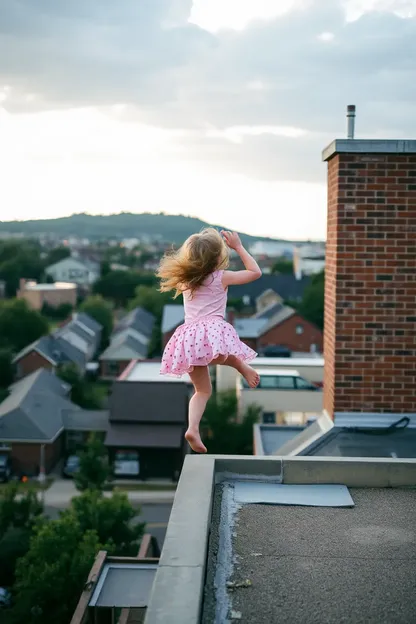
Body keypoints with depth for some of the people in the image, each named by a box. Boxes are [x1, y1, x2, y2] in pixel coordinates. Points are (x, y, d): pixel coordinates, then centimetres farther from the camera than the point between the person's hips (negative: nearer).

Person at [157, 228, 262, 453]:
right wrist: (238, 246, 21)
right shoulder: (221, 277, 6)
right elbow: (255, 272, 15)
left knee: (202, 390, 12)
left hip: (188, 337, 6)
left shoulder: (184, 280, 21)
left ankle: (193, 428, -2)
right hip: (212, 331, -6)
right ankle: (242, 368, 1)